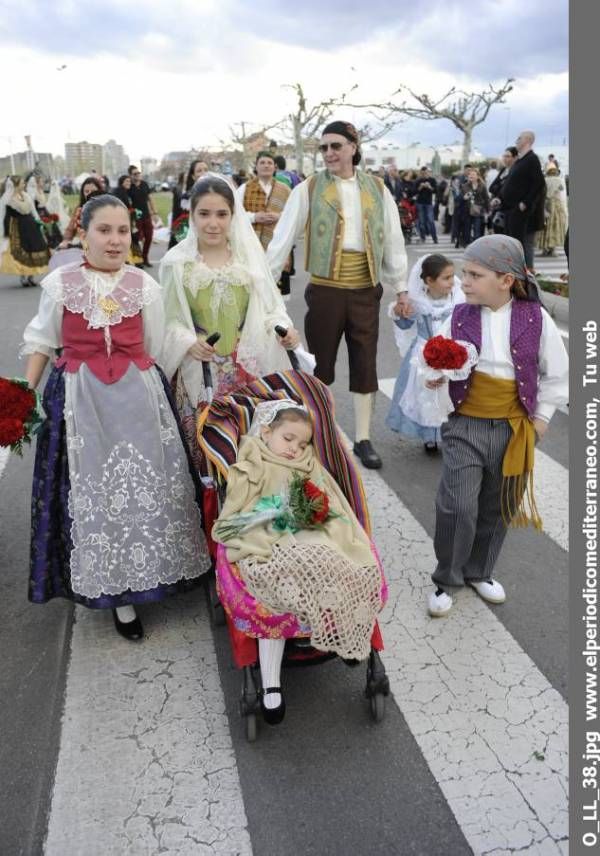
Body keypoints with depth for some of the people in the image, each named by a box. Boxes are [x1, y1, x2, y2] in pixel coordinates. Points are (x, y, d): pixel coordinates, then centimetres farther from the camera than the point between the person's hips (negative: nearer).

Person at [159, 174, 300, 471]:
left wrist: (283, 328, -12)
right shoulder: (176, 262, -2)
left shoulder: (250, 255, 2)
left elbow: (269, 306, 8)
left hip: (248, 371, 1)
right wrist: (188, 342, -17)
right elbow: (168, 320, 1)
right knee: (203, 451, 4)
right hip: (198, 374, -1)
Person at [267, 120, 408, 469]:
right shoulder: (308, 189, -2)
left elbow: (394, 240, 9)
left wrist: (402, 288, 9)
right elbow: (283, 238, -3)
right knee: (321, 364, 6)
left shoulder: (377, 189, 5)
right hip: (325, 291, -2)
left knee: (365, 364, 7)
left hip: (366, 290, 2)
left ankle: (363, 439, 19)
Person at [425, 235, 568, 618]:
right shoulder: (460, 318, -5)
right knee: (457, 506, -7)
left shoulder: (536, 319, -6)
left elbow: (557, 373, 5)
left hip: (514, 431, 1)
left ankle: (479, 572, 36)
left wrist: (542, 417, 4)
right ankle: (445, 579, 15)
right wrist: (434, 378, -19)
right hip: (465, 427, -1)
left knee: (497, 508, 15)